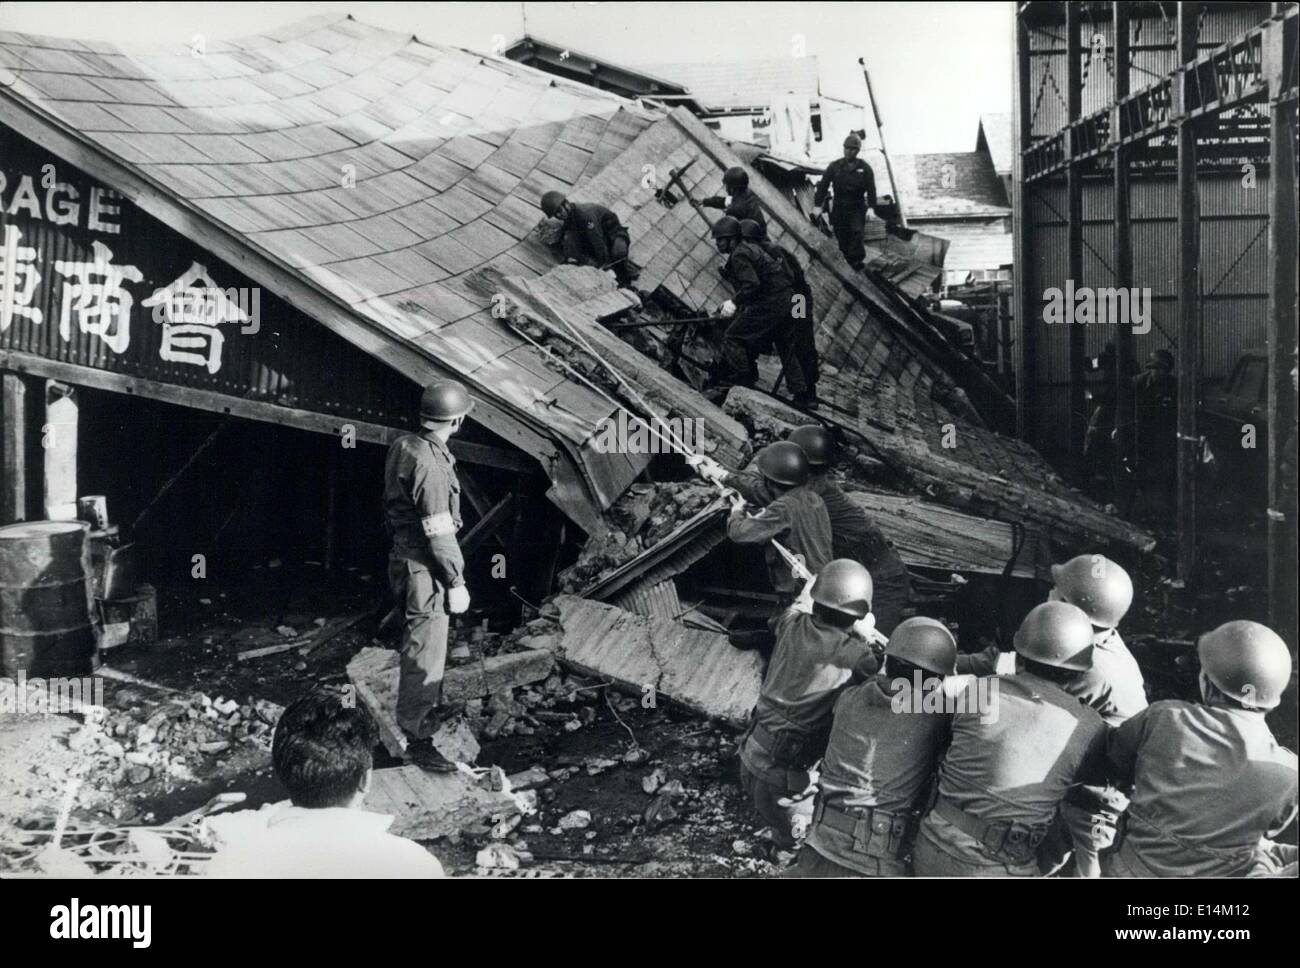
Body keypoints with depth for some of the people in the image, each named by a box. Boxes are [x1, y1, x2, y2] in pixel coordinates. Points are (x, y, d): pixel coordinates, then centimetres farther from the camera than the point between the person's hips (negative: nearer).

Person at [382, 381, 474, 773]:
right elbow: (439, 532, -24)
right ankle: (416, 737, 6)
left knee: (418, 642, 25)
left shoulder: (402, 446, 3)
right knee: (425, 651, -2)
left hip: (403, 553, 10)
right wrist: (457, 583, -16)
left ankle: (427, 709, 43)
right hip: (424, 566, -10)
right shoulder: (430, 465, -26)